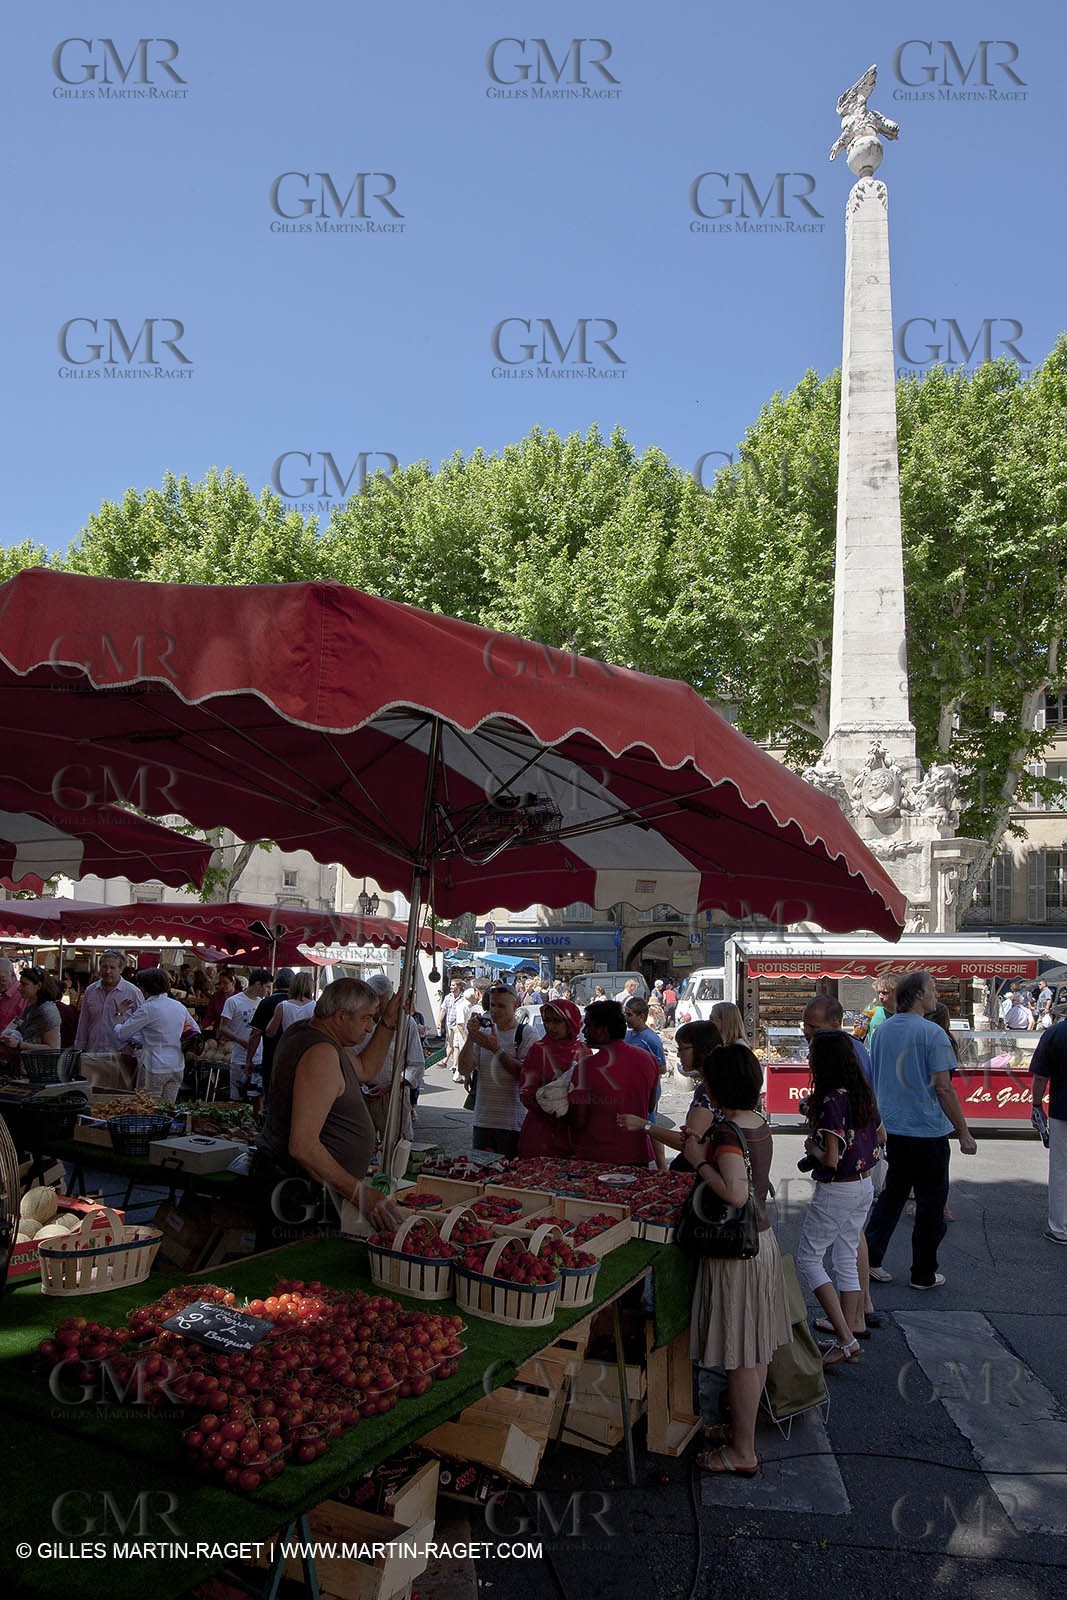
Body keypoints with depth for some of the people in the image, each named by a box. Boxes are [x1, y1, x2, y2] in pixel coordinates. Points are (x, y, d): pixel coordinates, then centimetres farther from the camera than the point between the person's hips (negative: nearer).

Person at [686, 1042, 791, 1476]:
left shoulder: (727, 1133, -24)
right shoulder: (759, 1125, 3)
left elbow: (736, 1193, -34)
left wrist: (700, 1163, -22)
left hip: (735, 1251, -9)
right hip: (762, 1240, 9)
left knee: (741, 1356, 4)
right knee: (754, 1350, 20)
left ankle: (742, 1452, 16)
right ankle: (741, 1427, 36)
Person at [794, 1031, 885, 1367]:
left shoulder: (831, 1101, -23)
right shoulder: (863, 1092, 2)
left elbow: (831, 1160, -25)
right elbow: (880, 1135, 17)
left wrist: (811, 1147, -4)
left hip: (836, 1191, -8)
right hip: (864, 1185, 8)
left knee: (808, 1259, 3)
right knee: (846, 1260, 17)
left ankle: (845, 1339, -1)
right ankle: (851, 1324, 21)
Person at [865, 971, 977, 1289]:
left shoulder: (882, 1030, 6)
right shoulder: (931, 1033, -15)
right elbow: (943, 1088, -17)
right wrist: (964, 1133, -9)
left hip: (891, 1128, 6)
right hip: (928, 1131, -6)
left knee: (893, 1193, 17)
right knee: (930, 1201, 7)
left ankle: (870, 1257, 14)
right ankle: (923, 1273, 15)